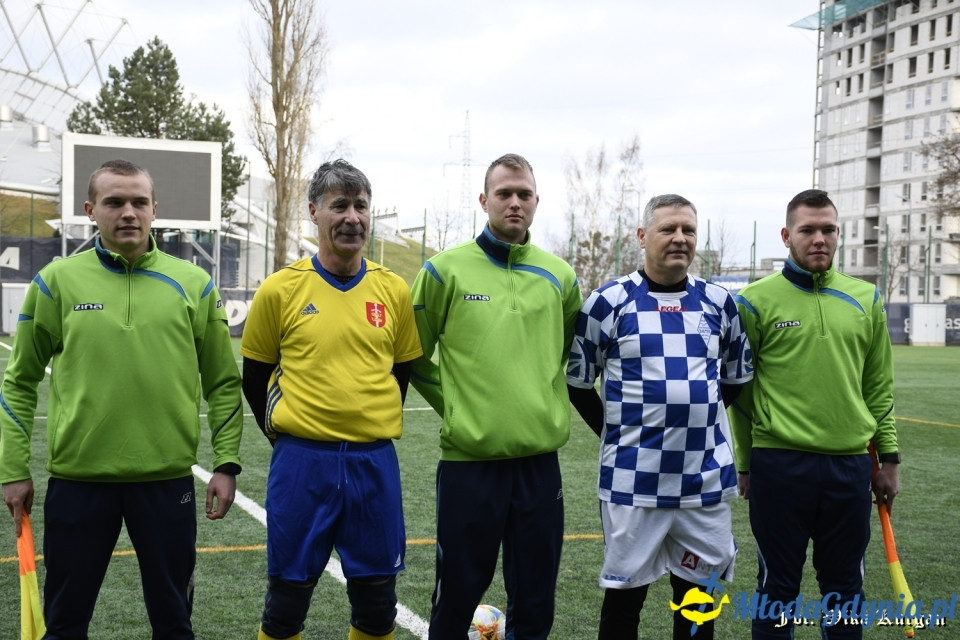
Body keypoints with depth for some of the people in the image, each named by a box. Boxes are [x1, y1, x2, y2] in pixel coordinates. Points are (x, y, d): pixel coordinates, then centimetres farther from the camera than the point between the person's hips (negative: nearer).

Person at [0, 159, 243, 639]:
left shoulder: (193, 284, 3)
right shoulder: (56, 281, 1)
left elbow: (223, 382, 8)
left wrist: (226, 462, 1)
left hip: (168, 479, 1)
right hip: (76, 479, 0)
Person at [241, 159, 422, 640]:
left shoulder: (393, 290, 3)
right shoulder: (281, 289, -3)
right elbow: (254, 376, 7)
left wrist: (375, 428, 9)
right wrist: (285, 436, 5)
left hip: (374, 461, 2)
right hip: (302, 460, -2)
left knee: (376, 600, 10)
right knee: (288, 596, 8)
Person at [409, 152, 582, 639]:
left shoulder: (558, 275, 7)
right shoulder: (446, 269, -2)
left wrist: (545, 399, 11)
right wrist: (451, 405, 1)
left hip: (540, 461, 3)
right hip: (469, 460, -3)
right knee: (457, 595, 9)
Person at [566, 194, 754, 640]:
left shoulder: (720, 303, 6)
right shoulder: (609, 301, -4)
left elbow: (738, 378, 18)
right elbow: (577, 381, 3)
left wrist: (696, 419, 9)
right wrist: (617, 434, 1)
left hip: (707, 481, 3)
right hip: (633, 481, -3)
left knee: (698, 595, 13)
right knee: (624, 594, 8)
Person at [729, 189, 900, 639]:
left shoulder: (865, 298, 9)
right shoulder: (756, 300, -2)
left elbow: (879, 387, 13)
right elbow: (740, 389, 1)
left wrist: (889, 457, 10)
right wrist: (745, 464, 2)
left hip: (851, 466, 3)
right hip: (780, 465, -3)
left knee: (845, 587, 13)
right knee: (778, 586, 7)